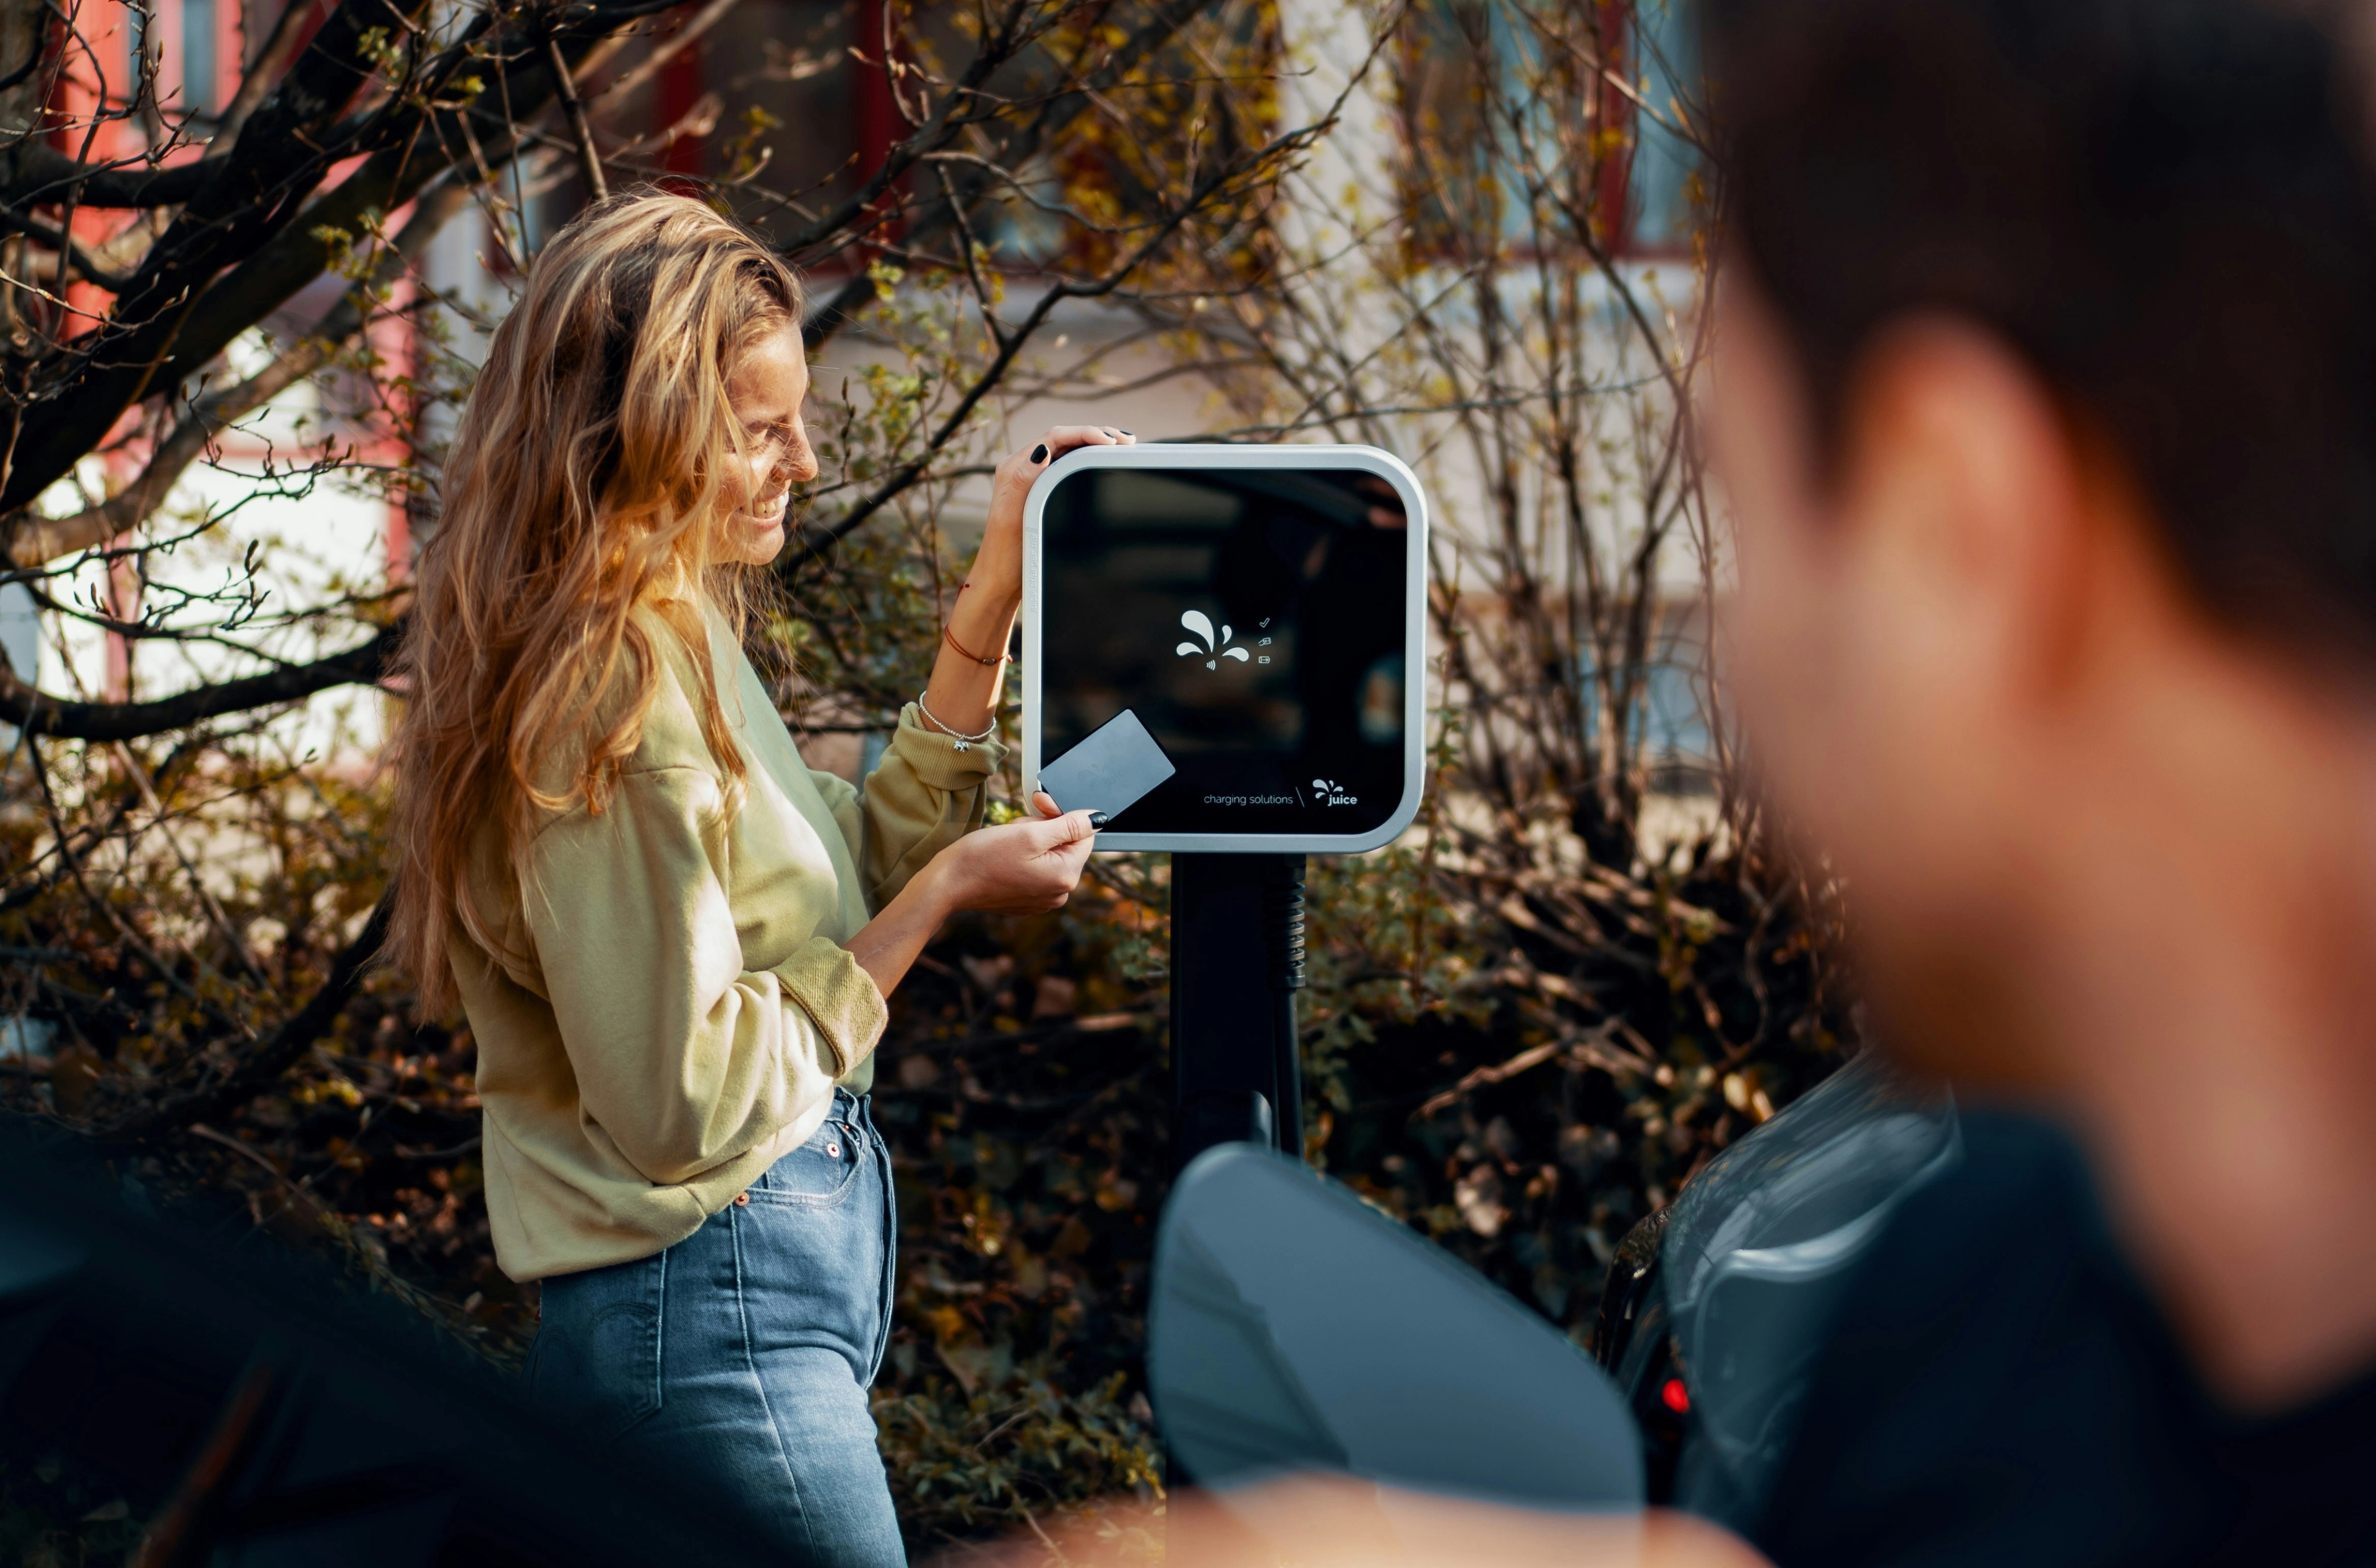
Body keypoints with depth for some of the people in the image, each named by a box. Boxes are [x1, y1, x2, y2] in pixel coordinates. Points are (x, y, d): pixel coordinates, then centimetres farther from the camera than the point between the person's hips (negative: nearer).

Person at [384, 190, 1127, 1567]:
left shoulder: (680, 640, 10)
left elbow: (854, 880, 15)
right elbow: (686, 1103, -20)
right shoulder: (608, 693, -21)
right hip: (711, 1309, -10)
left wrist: (996, 601, 11)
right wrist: (947, 893, -13)